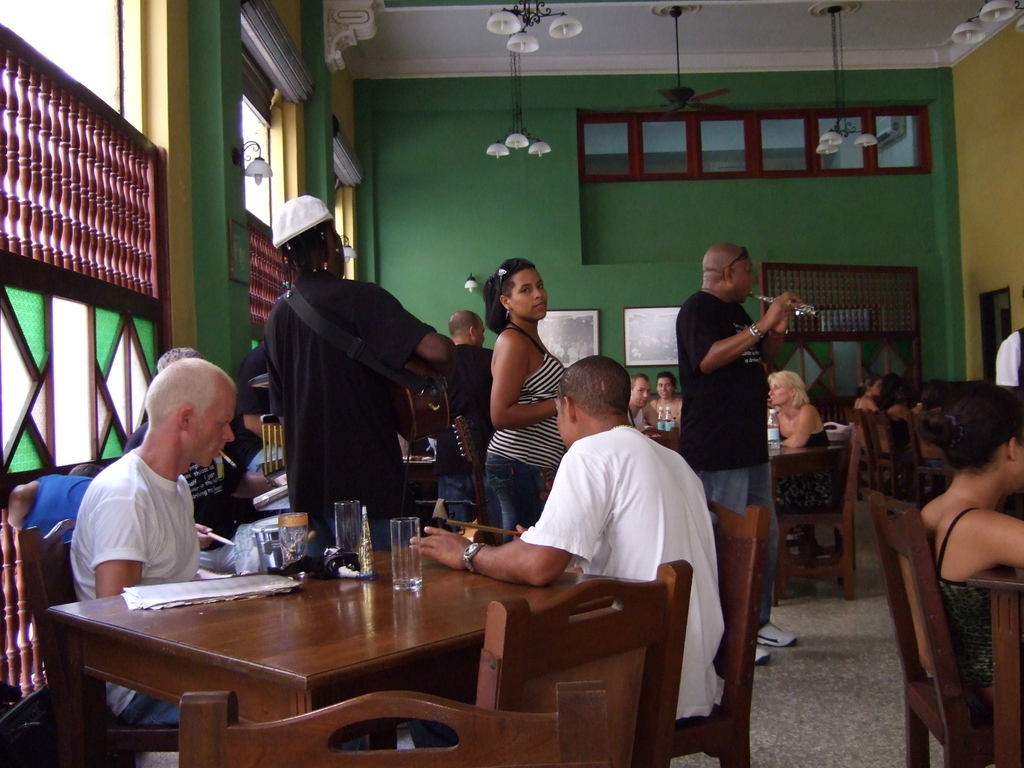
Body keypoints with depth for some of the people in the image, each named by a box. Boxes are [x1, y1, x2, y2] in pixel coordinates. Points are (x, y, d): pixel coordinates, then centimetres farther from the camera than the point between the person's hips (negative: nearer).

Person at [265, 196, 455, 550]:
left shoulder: (278, 314, 9)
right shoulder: (357, 297, -13)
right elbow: (439, 350, -24)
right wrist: (436, 375, -3)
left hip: (306, 483, 7)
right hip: (365, 480, -7)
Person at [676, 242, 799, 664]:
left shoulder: (736, 311, 20)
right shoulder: (698, 309, -10)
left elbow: (763, 357, 28)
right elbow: (708, 359, -26)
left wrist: (778, 327, 10)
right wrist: (762, 325, -21)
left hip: (750, 446, 11)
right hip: (716, 451, -10)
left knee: (766, 535, 16)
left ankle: (757, 621, 28)